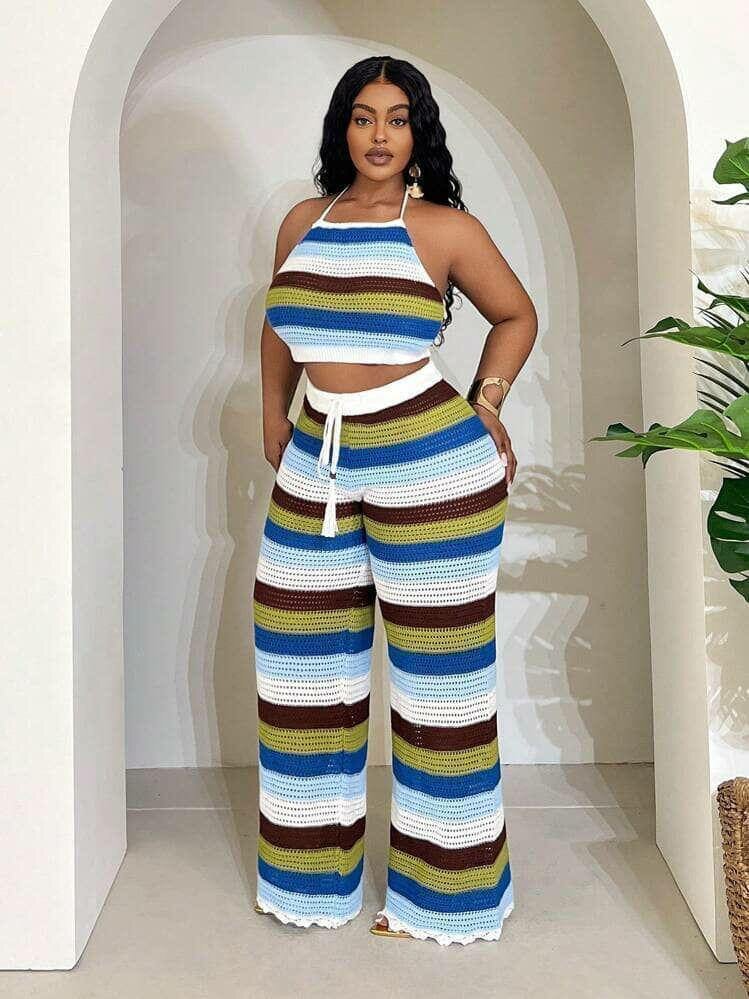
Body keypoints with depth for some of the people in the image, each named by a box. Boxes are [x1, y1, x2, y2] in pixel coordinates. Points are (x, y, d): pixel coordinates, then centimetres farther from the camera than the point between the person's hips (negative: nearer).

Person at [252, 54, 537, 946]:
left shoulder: (445, 229, -3)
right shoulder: (302, 224, 10)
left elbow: (516, 314, 10)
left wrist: (487, 403, 0)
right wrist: (274, 420, 18)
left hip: (431, 468, -5)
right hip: (316, 467, 5)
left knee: (436, 672, 4)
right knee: (303, 668, 11)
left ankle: (439, 894, 22)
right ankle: (312, 875, 31)